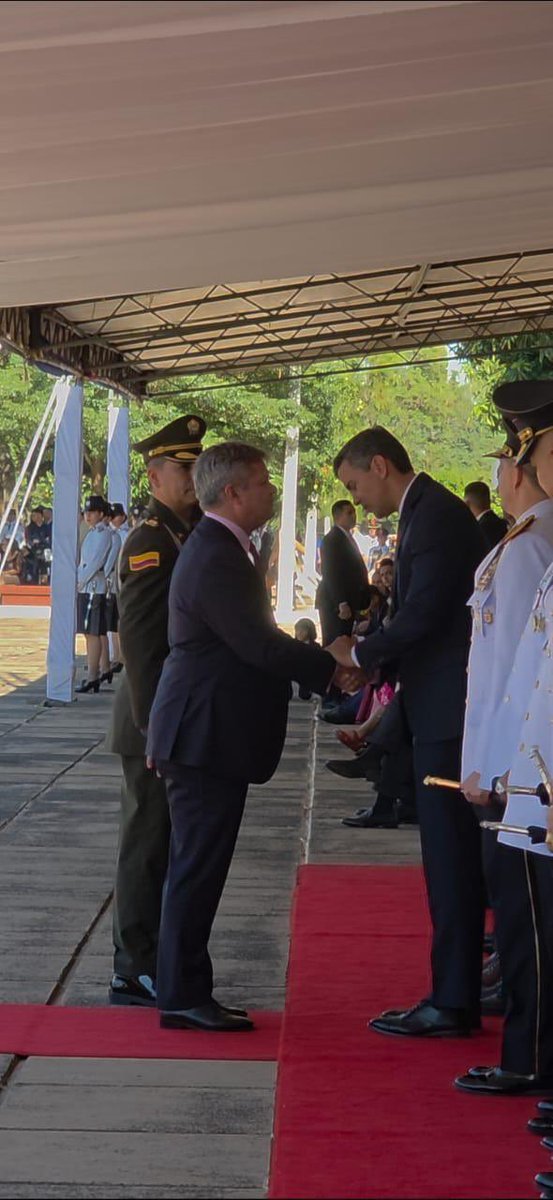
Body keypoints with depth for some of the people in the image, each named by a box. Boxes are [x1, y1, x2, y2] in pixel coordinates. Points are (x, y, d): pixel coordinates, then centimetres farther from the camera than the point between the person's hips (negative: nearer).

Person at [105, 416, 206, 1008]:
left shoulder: (190, 536, 13)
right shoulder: (149, 542, -15)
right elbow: (139, 641, -20)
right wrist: (157, 727, -21)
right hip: (159, 723, -9)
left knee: (164, 847, 14)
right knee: (148, 844, -2)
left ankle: (156, 962, 23)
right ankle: (136, 973, 6)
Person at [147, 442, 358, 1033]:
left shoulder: (220, 550, 14)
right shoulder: (216, 558, -20)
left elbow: (255, 641, 17)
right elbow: (260, 647, -22)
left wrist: (322, 664, 9)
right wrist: (332, 667, -12)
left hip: (204, 735, 11)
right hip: (206, 736, -11)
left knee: (198, 868, 14)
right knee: (197, 868, -4)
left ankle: (185, 988, 21)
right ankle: (183, 999, 2)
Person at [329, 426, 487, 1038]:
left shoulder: (435, 516, -15)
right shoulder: (428, 511, 16)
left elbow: (423, 614, -21)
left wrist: (359, 654, -8)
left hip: (447, 713, -10)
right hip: (440, 711, 10)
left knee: (450, 854, -6)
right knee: (450, 854, 13)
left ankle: (452, 1003, -1)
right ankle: (456, 992, 19)